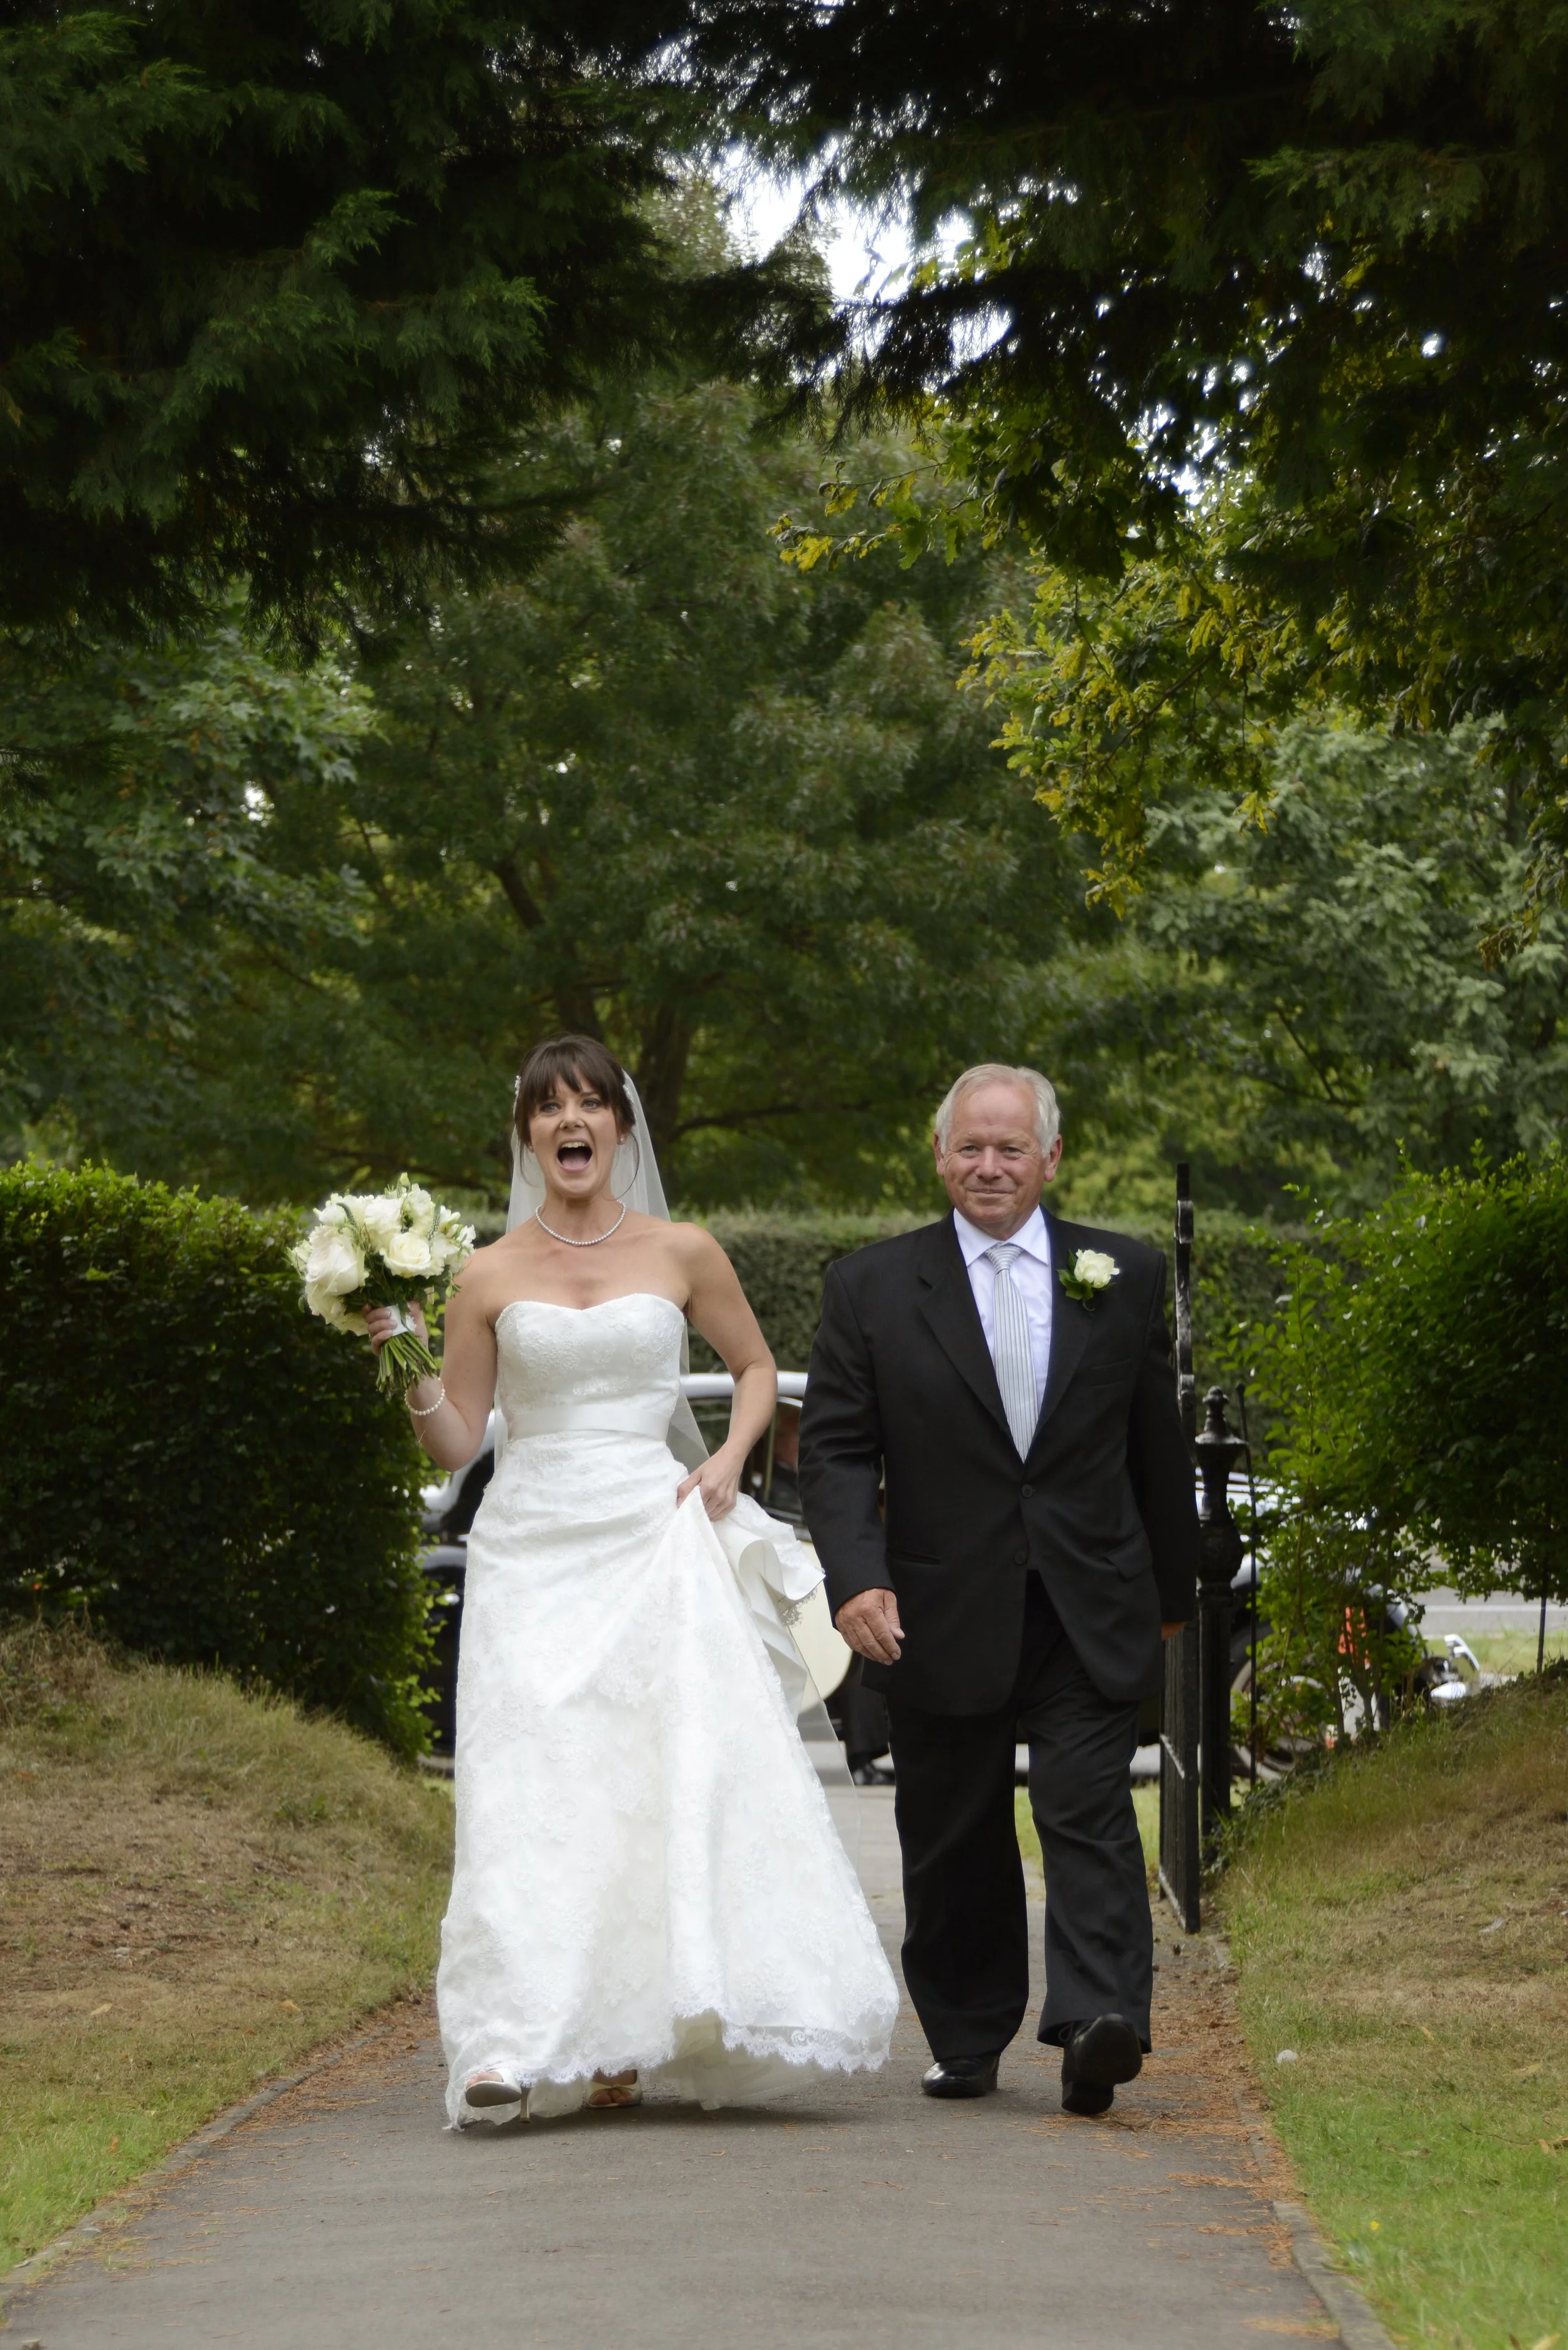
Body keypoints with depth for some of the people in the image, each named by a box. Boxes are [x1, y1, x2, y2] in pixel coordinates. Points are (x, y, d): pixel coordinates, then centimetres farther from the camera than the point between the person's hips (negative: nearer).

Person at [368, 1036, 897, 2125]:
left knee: (686, 1768, -12)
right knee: (530, 1782, -12)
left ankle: (627, 2036, -4)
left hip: (654, 1536, 0)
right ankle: (521, 2042, -16)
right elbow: (457, 1441, 9)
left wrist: (729, 1458, 3)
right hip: (533, 1546, 0)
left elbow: (757, 1365, 20)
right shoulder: (490, 1276, 7)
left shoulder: (683, 1254, 7)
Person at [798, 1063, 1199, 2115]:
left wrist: (1173, 1589, 18)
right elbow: (834, 1447, -1)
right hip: (944, 1620, 0)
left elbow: (1159, 1446, 13)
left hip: (1090, 1616, 0)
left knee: (1091, 1814, -13)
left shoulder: (1126, 1276, 7)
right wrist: (856, 1576, -15)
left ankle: (1099, 2026, -22)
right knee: (953, 1842, 9)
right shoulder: (873, 1286, 3)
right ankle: (967, 2041, 22)